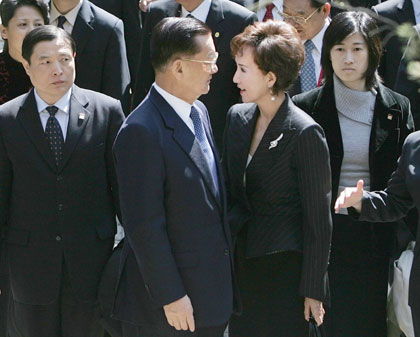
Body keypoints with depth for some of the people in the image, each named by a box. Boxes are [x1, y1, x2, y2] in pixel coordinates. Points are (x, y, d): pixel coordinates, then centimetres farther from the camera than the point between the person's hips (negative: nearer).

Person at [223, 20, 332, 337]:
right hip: (242, 261, 6)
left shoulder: (305, 133, -15)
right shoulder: (238, 117, 5)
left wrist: (313, 289, -11)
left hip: (285, 267, -6)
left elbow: (318, 217, -12)